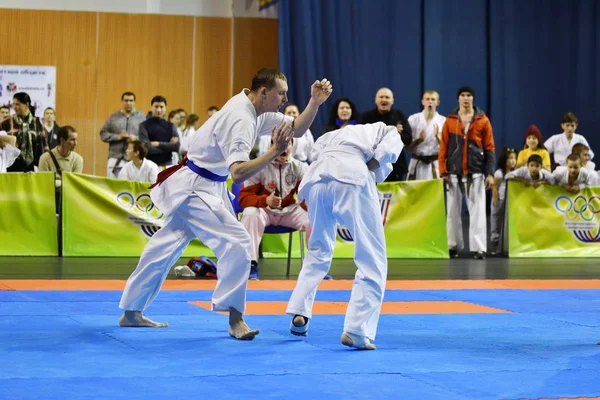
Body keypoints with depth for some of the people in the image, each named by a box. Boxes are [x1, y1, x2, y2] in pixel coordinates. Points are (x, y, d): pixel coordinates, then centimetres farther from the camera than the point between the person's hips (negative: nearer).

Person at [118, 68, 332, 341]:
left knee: (168, 246, 15)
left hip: (208, 187, 10)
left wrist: (315, 102, -7)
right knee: (236, 243, -16)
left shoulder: (258, 111, 4)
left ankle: (131, 312, 24)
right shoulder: (240, 119, -26)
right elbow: (239, 172, -35)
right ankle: (235, 318, -10)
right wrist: (275, 151, -39)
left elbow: (297, 130, 7)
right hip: (195, 188, -10)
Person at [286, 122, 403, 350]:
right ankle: (356, 331, -9)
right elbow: (383, 154, 9)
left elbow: (316, 153, 25)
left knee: (319, 250, 28)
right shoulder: (390, 132, 31)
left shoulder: (333, 135, 42)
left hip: (317, 176, 5)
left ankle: (299, 313, 17)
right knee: (372, 259, 2)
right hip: (352, 176, -5)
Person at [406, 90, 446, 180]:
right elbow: (407, 145, 2)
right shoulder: (413, 119, 3)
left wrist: (437, 136, -17)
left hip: (436, 165, -1)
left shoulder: (443, 121, 1)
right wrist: (419, 140, -15)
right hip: (417, 164, 1)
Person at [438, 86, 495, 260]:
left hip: (476, 172, -2)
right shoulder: (450, 120, 6)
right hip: (454, 172, 2)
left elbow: (489, 148, 3)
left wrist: (490, 173, -4)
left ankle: (479, 248, -6)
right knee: (453, 211, 5)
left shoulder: (482, 120, 3)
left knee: (477, 211, -5)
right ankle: (453, 246, 13)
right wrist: (442, 171, -2)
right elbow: (443, 147, 5)